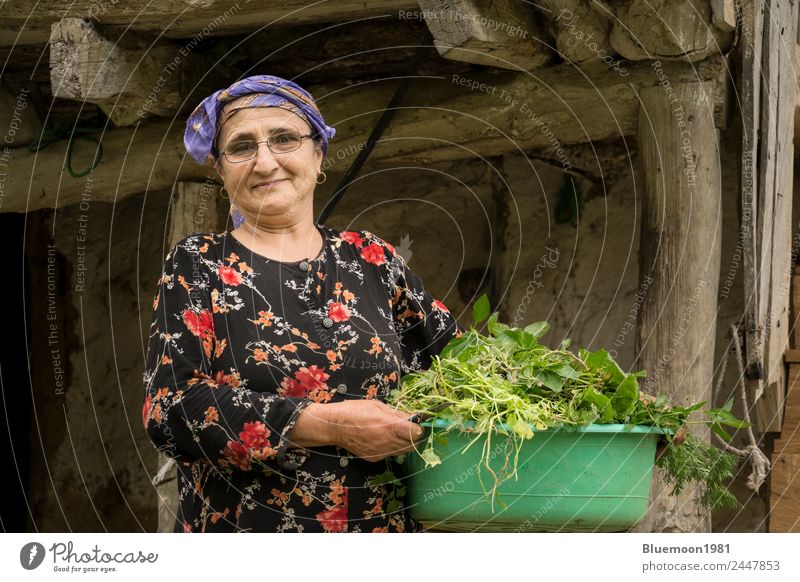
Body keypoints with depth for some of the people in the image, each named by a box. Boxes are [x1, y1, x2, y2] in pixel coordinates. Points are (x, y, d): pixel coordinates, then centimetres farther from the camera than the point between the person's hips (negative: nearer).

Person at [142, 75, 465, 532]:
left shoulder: (371, 259, 5)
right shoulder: (197, 266, -3)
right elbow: (168, 408, -15)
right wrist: (330, 424, -21)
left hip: (384, 525, 3)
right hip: (240, 525, -3)